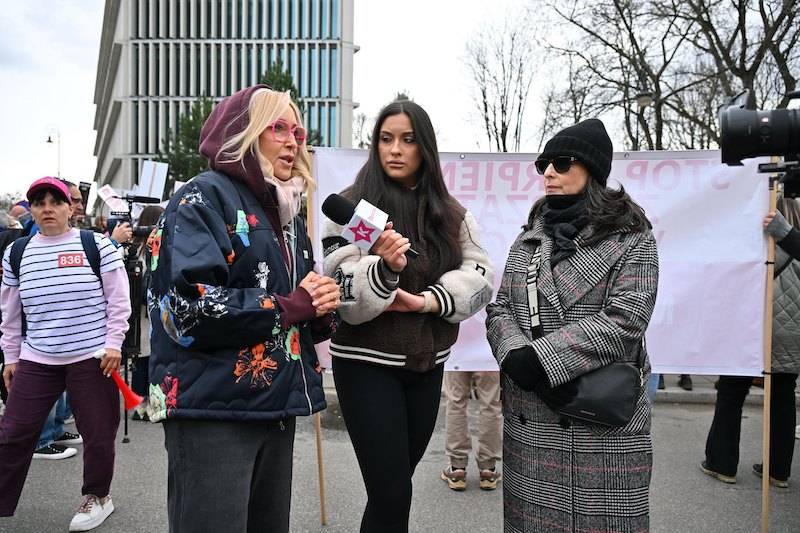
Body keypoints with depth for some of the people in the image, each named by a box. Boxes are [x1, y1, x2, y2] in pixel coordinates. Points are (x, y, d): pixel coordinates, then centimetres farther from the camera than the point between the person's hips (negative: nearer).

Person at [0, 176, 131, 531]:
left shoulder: (96, 245, -5)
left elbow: (118, 300, -3)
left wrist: (113, 343, -7)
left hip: (92, 357, -3)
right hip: (36, 360, 3)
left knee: (97, 433, 7)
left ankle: (97, 497, 29)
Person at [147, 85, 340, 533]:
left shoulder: (288, 213, 17)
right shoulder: (204, 198, -7)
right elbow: (190, 308, -21)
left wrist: (321, 310, -2)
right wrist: (288, 307, -14)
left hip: (276, 405, 8)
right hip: (213, 409, -8)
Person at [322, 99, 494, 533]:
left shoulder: (450, 213, 7)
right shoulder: (352, 205, -7)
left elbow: (480, 278, -1)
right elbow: (343, 295, -12)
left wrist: (427, 301, -16)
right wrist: (384, 267, -31)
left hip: (427, 364, 5)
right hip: (367, 364, -4)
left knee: (393, 487, 16)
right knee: (393, 494, -4)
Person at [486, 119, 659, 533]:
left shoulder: (630, 238, -1)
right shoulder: (528, 238, 14)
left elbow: (623, 322, -14)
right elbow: (499, 311, 7)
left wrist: (539, 359, -19)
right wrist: (518, 359, -14)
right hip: (528, 421, 4)